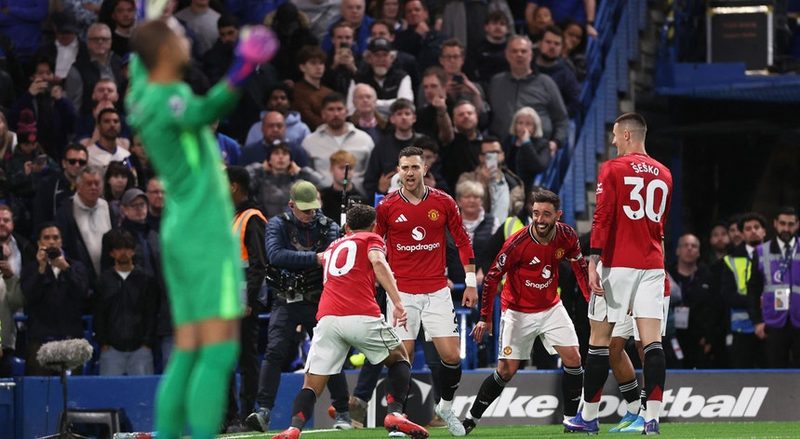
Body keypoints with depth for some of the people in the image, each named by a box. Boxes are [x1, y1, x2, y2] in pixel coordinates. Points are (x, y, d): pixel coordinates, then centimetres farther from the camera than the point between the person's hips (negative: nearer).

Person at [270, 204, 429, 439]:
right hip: (362, 316, -3)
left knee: (311, 383, 6)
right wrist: (397, 302, -13)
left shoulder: (332, 246, 32)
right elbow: (378, 262, -6)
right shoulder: (372, 239, 15)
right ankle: (395, 414, 1)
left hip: (327, 318, 3)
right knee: (399, 358, 21)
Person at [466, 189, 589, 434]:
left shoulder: (567, 237, -12)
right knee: (507, 370, -5)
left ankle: (572, 419, 7)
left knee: (573, 359, -6)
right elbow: (492, 278, -16)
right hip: (518, 311, -4)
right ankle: (471, 418, 9)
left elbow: (580, 268, 6)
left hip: (551, 308, 4)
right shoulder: (517, 243, -25)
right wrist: (485, 318, -17)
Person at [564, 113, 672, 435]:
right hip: (652, 264, 4)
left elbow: (602, 218, -12)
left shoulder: (613, 169, -4)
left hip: (618, 264, -4)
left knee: (599, 341, 5)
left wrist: (593, 263, -15)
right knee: (652, 342, -2)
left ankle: (588, 417, 11)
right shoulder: (664, 175, 13)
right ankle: (652, 418, -11)